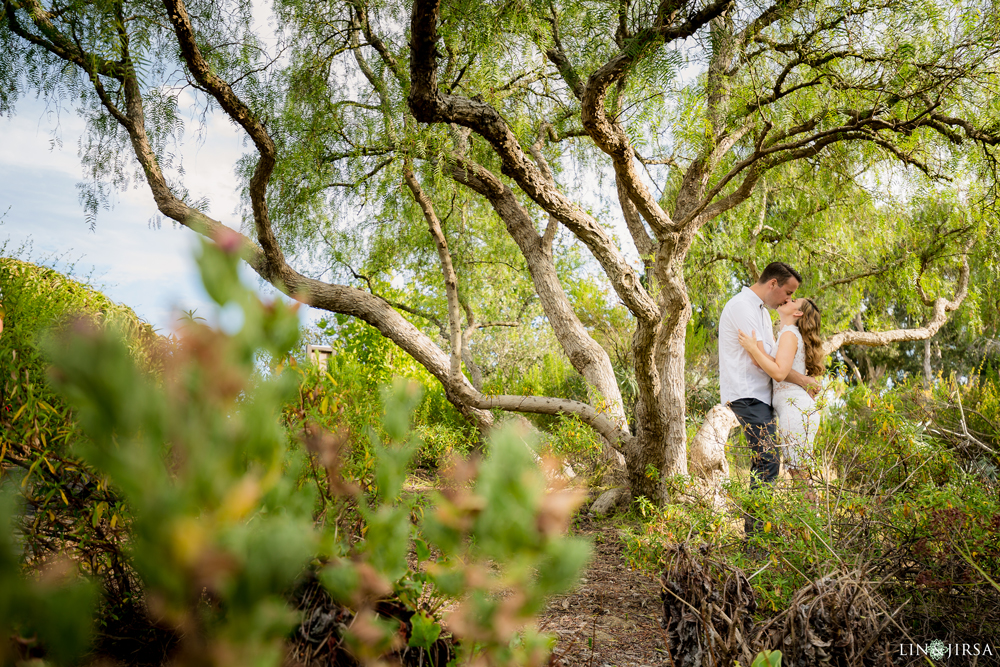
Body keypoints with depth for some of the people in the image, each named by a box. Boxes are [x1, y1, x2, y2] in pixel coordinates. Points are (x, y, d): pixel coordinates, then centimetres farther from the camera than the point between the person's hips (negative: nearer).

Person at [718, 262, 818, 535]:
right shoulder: (742, 306, -12)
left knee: (764, 462, 10)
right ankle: (757, 530, -14)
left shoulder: (761, 310, 21)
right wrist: (801, 380, -11)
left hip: (759, 395, 10)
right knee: (767, 462, -15)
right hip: (746, 395, -10)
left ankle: (758, 528, 16)